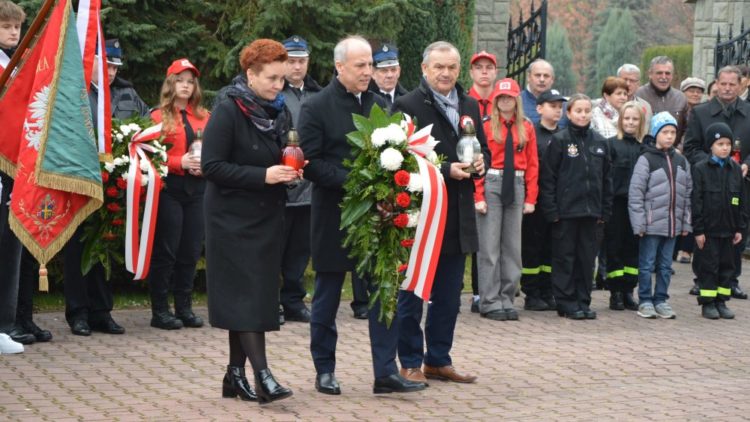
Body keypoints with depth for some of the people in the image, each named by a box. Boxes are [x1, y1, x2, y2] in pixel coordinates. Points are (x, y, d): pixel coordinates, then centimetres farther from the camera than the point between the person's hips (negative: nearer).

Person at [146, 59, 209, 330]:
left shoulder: (204, 117, 14)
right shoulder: (159, 117, 0)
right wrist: (180, 162, -17)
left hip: (197, 188, 5)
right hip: (169, 188, -5)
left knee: (191, 251, 7)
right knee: (166, 251, -2)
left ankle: (184, 308, 15)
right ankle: (160, 310, 4)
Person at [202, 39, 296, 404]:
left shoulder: (279, 111, 7)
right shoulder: (228, 111, -13)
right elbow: (211, 166, -17)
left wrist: (290, 171, -3)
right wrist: (263, 175, -23)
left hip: (266, 217, 7)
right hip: (233, 218, -7)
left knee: (256, 295, 8)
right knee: (245, 294, -10)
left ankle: (235, 374, 16)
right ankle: (262, 375, -13)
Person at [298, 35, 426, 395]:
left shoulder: (379, 105, 10)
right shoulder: (315, 108, -6)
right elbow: (311, 163, -13)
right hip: (333, 216, -4)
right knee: (327, 296, 7)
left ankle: (386, 372, 3)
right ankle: (325, 371, 18)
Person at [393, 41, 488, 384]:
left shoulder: (470, 106, 13)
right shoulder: (408, 106, -9)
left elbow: (483, 148, 20)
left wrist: (481, 162, -3)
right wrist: (446, 170, -22)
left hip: (459, 214, 7)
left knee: (448, 295, 12)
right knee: (412, 293, 3)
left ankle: (439, 360, 22)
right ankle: (410, 363, 11)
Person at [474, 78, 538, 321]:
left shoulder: (526, 128, 9)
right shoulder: (486, 126, -1)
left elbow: (532, 164, 8)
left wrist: (530, 198, 2)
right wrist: (478, 196, -13)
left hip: (516, 186, 4)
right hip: (491, 185, -3)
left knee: (512, 246, 6)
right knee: (489, 247, -2)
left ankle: (507, 300, 13)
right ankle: (490, 303, 2)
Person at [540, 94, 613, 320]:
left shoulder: (600, 143, 9)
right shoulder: (559, 140, -4)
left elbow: (606, 179, 13)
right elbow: (548, 178, -5)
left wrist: (605, 210, 8)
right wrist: (551, 209, -11)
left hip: (590, 210, 4)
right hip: (565, 209, -4)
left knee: (587, 257, 8)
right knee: (565, 257, 1)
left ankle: (583, 301, 15)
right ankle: (566, 302, 8)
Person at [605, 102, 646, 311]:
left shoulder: (644, 147, 7)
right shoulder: (612, 144, -3)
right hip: (616, 203, -3)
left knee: (633, 247, 7)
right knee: (615, 248, 2)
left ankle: (628, 292, 16)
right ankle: (615, 293, 9)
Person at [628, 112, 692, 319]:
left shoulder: (681, 161, 9)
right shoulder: (646, 160, -8)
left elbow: (688, 194, 12)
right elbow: (635, 193, -10)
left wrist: (686, 223, 8)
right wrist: (639, 223, -13)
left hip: (672, 224, 5)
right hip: (651, 223, -5)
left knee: (665, 265, 11)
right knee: (647, 264, 3)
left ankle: (661, 300, 20)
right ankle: (645, 301, 12)